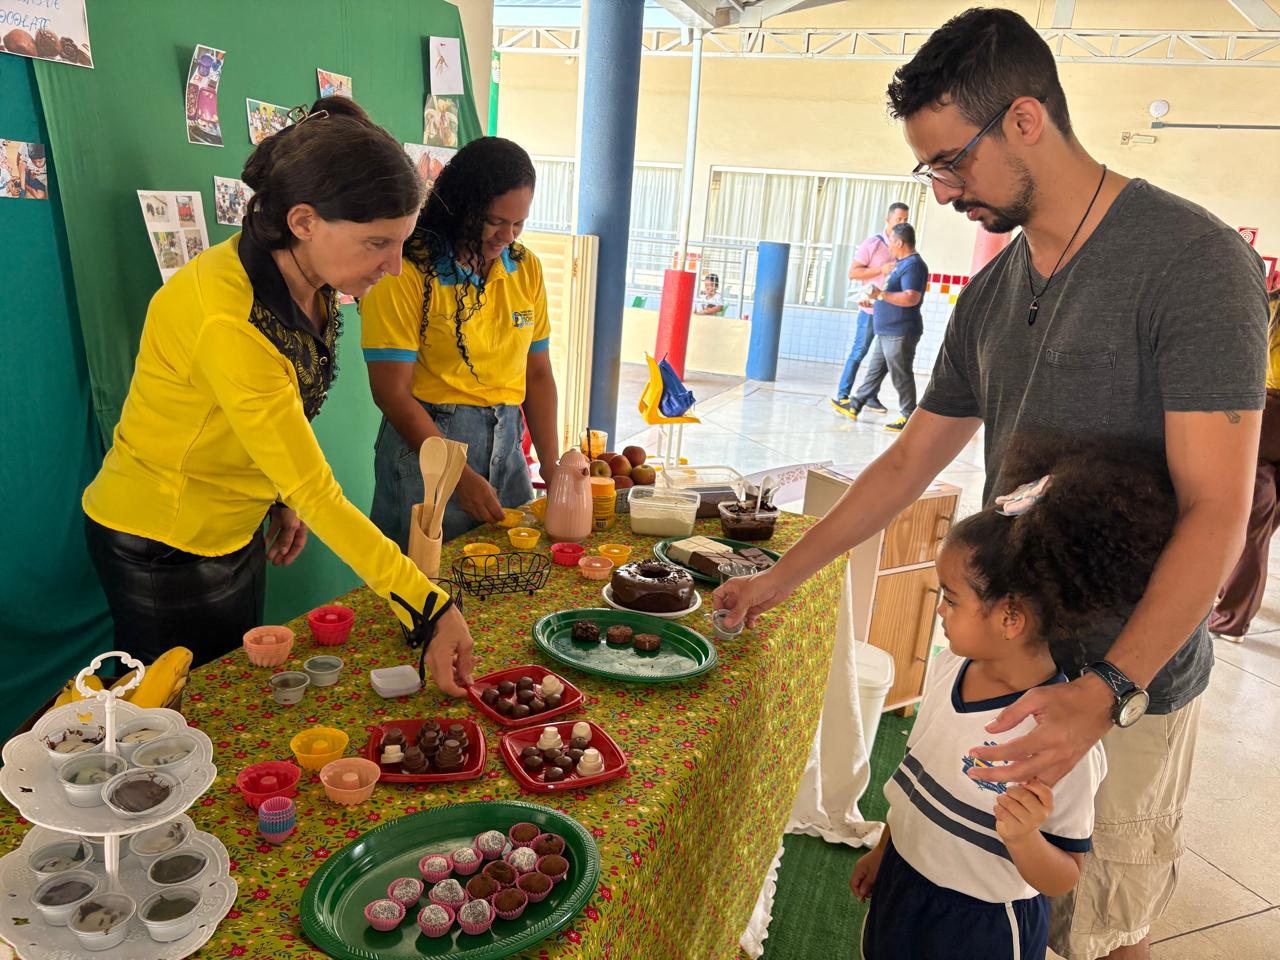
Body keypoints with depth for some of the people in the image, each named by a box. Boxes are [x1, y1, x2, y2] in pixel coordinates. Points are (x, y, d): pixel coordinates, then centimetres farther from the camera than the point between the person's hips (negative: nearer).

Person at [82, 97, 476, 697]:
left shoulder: (307, 282, -9)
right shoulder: (226, 320, -35)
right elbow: (317, 494, -33)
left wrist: (285, 496, 2)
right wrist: (429, 611, -33)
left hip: (234, 532, 8)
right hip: (160, 551, -7)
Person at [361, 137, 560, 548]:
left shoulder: (526, 268, 7)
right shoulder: (408, 274, -12)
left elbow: (537, 374, 9)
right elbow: (392, 393, -14)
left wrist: (551, 464, 0)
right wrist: (461, 476, -17)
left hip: (506, 444, 6)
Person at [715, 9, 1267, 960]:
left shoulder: (1193, 262, -16)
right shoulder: (989, 295, 6)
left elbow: (1216, 510, -20)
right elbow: (910, 461, 12)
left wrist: (1105, 692, -30)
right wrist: (784, 575, 12)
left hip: (1129, 678, -5)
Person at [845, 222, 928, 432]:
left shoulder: (913, 265, -16)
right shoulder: (902, 263, 17)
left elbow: (911, 298, -27)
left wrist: (881, 294, -26)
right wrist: (875, 302, 23)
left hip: (900, 333, -10)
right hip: (887, 331, 10)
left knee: (901, 376, -4)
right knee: (874, 370, 13)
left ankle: (908, 417, 4)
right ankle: (855, 405, 19)